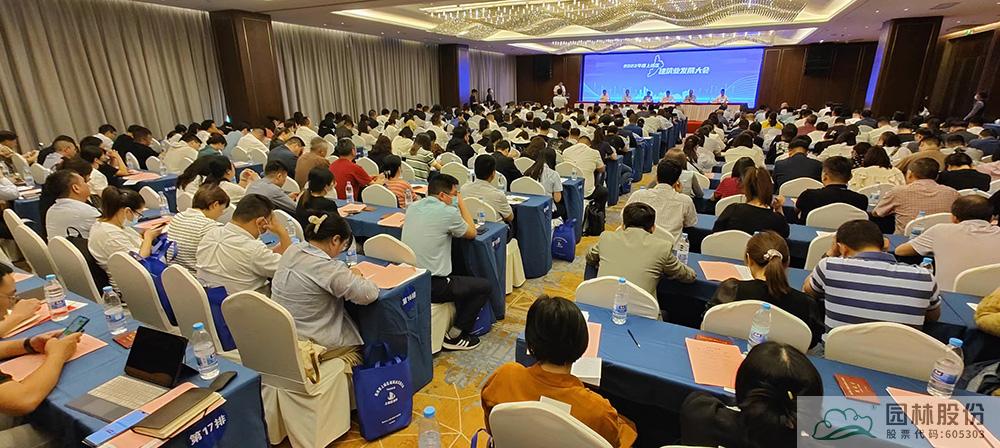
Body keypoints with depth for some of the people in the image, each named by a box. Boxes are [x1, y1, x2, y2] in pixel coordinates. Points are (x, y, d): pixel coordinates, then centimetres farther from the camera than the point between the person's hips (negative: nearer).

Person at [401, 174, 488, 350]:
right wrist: (461, 204, 10)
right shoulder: (448, 212, -15)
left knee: (458, 277, 31)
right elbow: (471, 233, 3)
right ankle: (454, 336, 11)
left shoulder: (412, 207, 6)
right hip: (431, 286, -8)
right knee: (485, 287, 6)